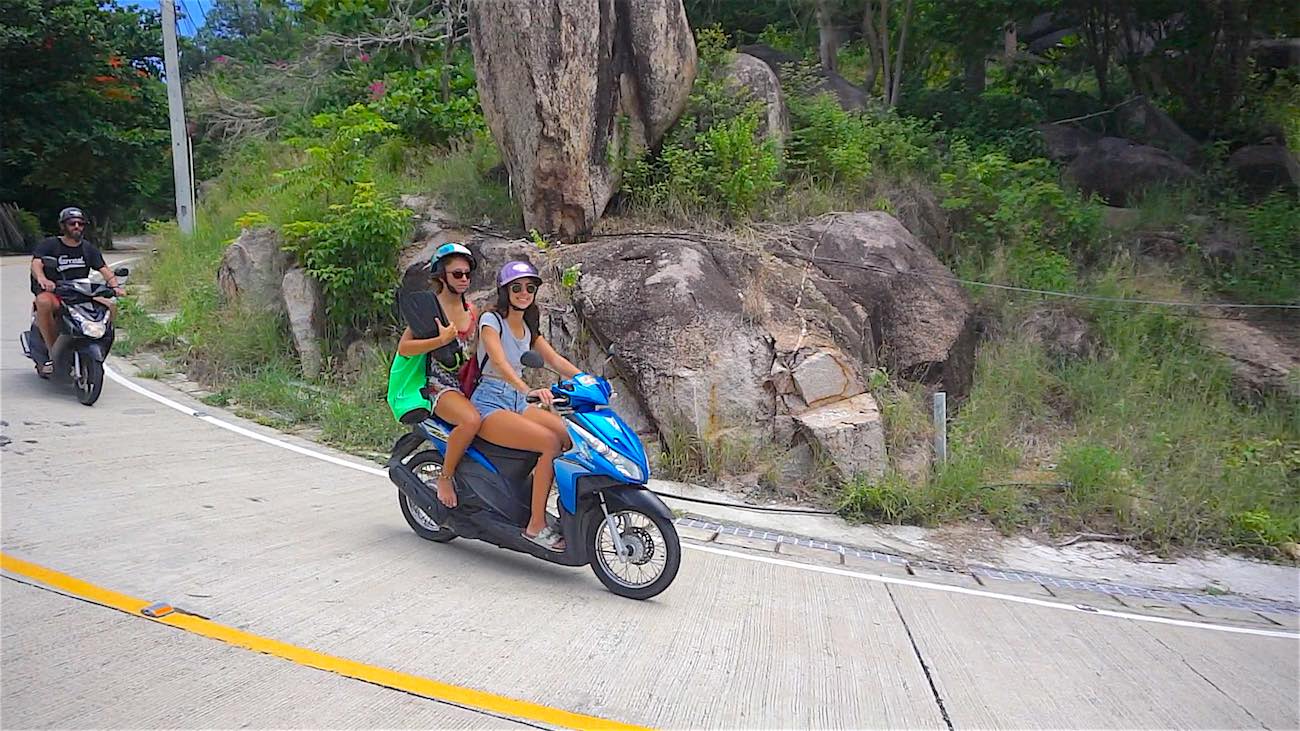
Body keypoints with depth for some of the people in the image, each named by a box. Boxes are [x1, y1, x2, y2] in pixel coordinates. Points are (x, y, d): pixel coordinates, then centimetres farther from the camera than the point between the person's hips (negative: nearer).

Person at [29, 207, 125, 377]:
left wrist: (115, 285, -17)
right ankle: (52, 351, -25)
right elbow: (36, 264, -16)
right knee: (44, 303, -39)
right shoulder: (49, 245, 0)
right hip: (52, 292, -4)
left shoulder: (88, 248, 14)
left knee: (111, 307, -19)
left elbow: (104, 269, 5)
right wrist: (42, 278, -40)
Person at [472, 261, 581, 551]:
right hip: (489, 404, -7)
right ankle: (536, 526, -21)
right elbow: (499, 361, -25)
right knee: (550, 442, -28)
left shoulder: (529, 327, 15)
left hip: (517, 403, 7)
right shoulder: (491, 319, -8)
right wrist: (528, 390, -42)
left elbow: (554, 359, 9)